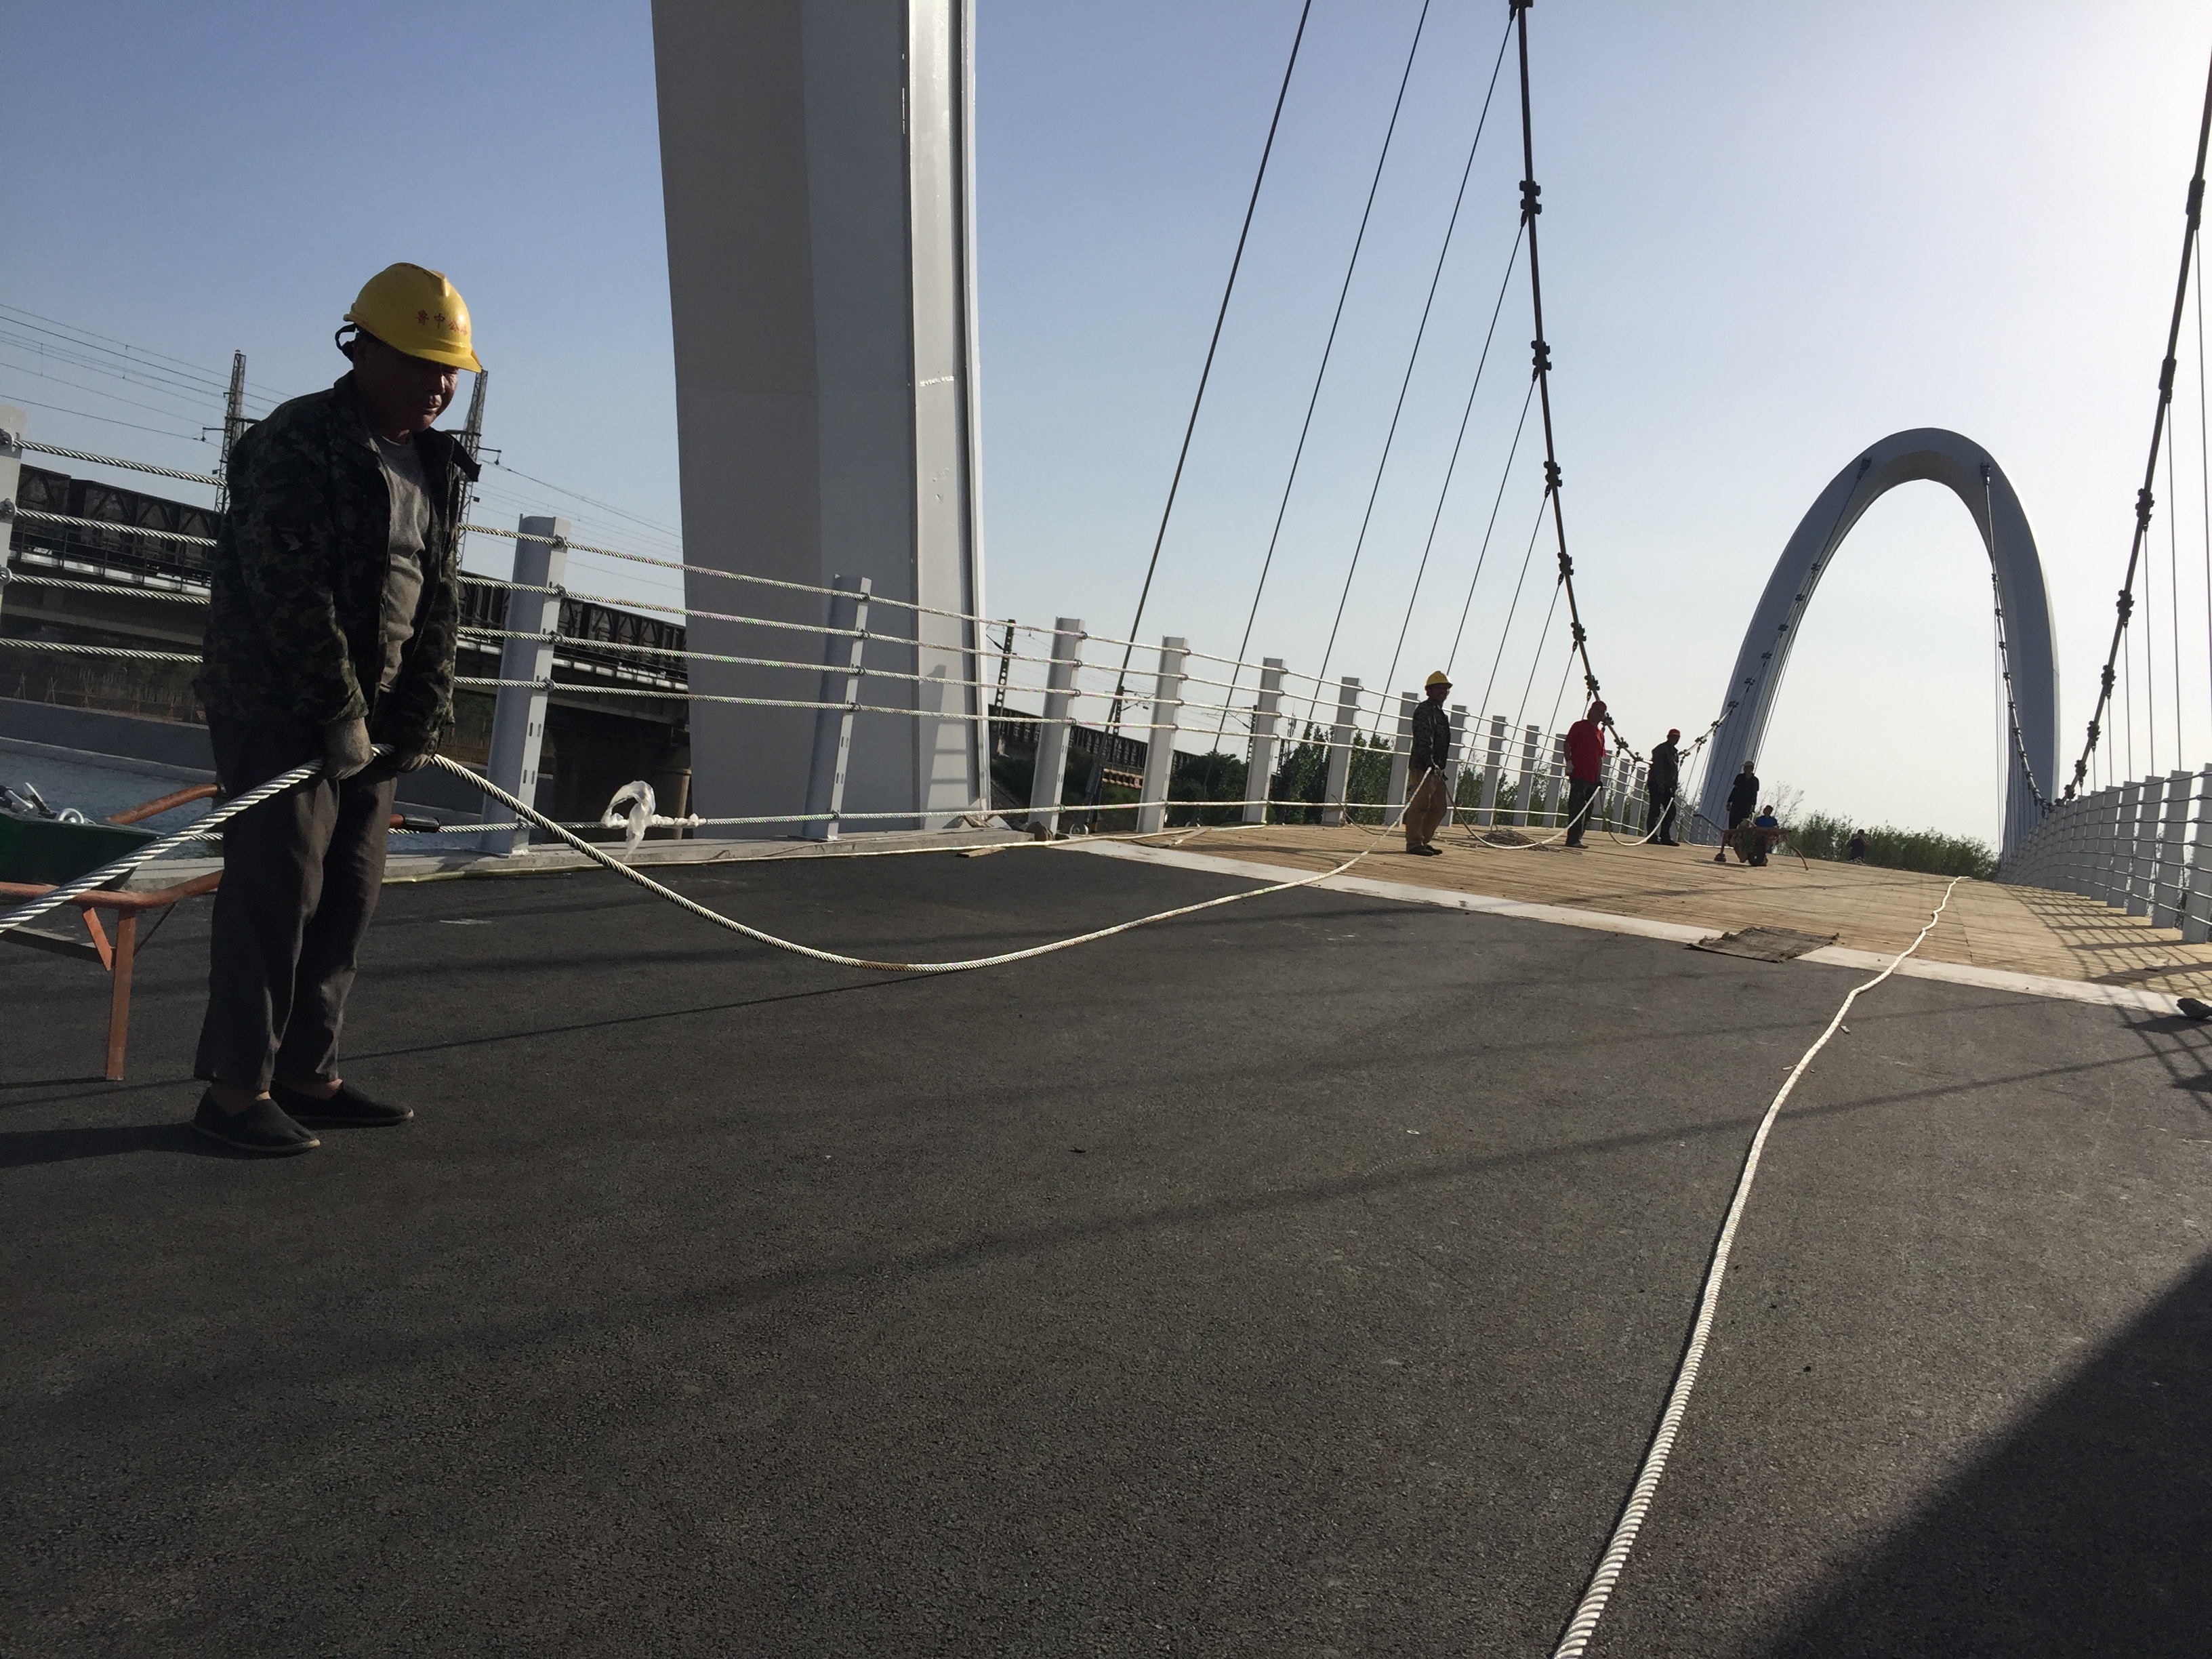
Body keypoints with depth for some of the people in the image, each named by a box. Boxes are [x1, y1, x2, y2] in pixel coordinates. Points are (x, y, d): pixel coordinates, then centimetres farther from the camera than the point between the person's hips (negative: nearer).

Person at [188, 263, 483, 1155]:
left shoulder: (434, 466, 13)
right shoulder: (298, 440, -12)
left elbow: (438, 599, 11)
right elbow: (290, 591, -19)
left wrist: (422, 712, 2)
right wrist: (339, 711, -20)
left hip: (367, 716, 8)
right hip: (274, 705, -8)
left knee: (349, 891, 9)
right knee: (277, 886, -8)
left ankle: (306, 1074, 18)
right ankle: (235, 1085, 2)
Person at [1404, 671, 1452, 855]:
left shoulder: (1440, 713, 24)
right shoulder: (1424, 710, -7)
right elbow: (1424, 738, -22)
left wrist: (1441, 768, 26)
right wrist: (1428, 760, -33)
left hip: (1436, 768, 10)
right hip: (1424, 766, -10)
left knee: (1439, 808, 11)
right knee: (1420, 805, -11)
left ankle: (1423, 841, 18)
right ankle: (1414, 844, -10)